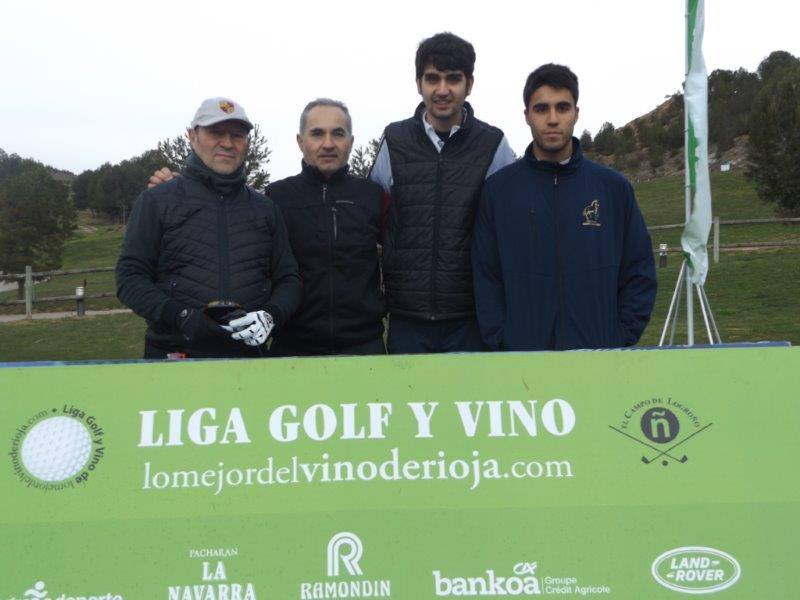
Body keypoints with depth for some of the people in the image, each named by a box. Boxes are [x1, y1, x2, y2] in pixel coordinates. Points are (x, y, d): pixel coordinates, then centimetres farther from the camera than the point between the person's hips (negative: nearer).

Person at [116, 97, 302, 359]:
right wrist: (181, 316, -17)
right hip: (174, 352, -2)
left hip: (248, 353, 3)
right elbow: (130, 276, -1)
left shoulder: (266, 209, 13)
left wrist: (271, 315, -11)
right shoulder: (156, 201, 5)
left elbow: (288, 279, 12)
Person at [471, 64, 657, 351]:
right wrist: (501, 342, -7)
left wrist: (622, 339, -3)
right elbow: (486, 278, 1)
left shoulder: (614, 187, 4)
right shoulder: (498, 189, 2)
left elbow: (639, 273, 6)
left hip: (600, 349, 1)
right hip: (522, 348, -1)